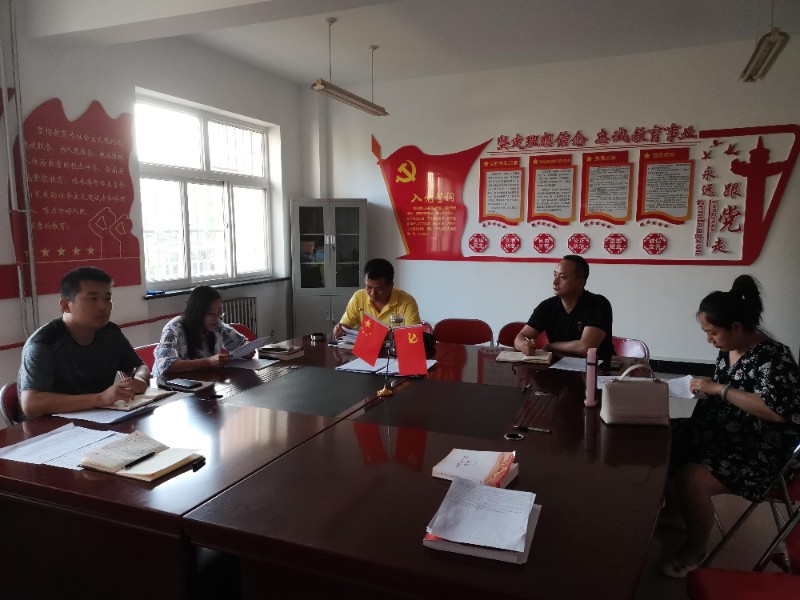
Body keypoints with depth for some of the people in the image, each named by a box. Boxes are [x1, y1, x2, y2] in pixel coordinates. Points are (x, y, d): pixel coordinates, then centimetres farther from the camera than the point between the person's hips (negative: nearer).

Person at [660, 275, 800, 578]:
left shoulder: (773, 357, -20)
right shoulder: (728, 350, 4)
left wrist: (718, 389, -27)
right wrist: (705, 389, -1)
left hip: (762, 452, -9)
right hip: (722, 434, 9)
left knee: (691, 479, -28)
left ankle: (695, 549, -1)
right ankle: (670, 508, 24)